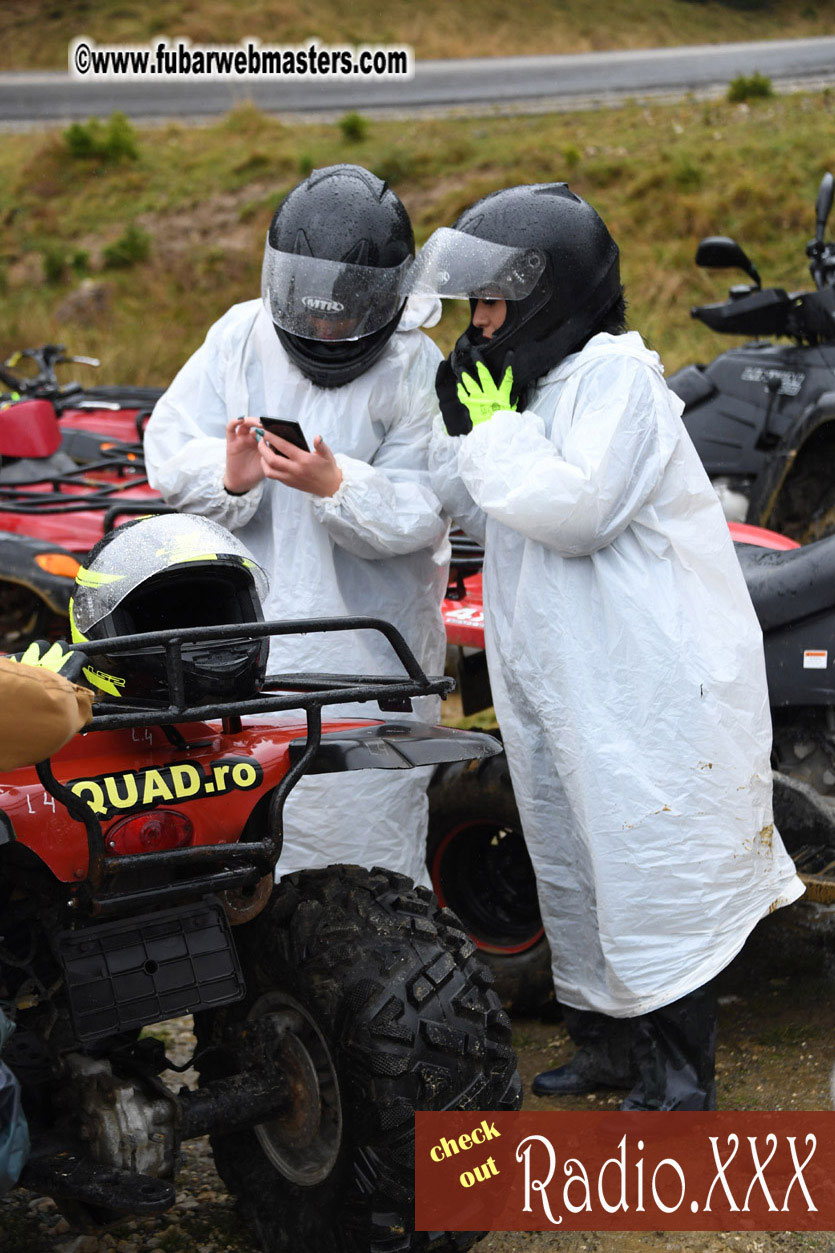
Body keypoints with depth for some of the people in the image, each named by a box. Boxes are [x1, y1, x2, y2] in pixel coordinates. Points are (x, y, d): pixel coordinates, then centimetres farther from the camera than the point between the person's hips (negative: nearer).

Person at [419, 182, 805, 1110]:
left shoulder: (614, 373, -13)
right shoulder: (529, 382, 15)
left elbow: (577, 509, -24)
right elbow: (482, 516, 17)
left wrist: (497, 430, -13)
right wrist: (461, 425, 4)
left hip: (646, 678, -10)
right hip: (558, 680, 10)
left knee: (652, 874, -5)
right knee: (574, 861, 17)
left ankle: (678, 1077, 4)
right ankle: (605, 1041, 31)